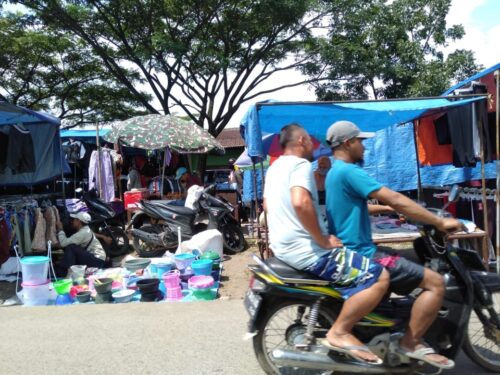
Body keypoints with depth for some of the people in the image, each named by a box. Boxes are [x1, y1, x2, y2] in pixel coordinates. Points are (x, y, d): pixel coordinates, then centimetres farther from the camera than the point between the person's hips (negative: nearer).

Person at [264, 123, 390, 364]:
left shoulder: (274, 168, 16)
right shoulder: (300, 164, -14)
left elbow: (267, 206, 27)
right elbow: (301, 202, -32)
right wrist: (323, 241, -23)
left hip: (282, 247, 11)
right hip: (307, 251, -11)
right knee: (378, 277, -13)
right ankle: (339, 332, -10)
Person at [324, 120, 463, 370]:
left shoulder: (334, 172, 15)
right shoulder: (348, 171, -18)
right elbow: (395, 200, -20)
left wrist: (384, 208, 21)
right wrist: (440, 223, -14)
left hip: (348, 252, 11)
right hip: (360, 255, -11)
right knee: (435, 282, -9)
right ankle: (410, 343, -1)